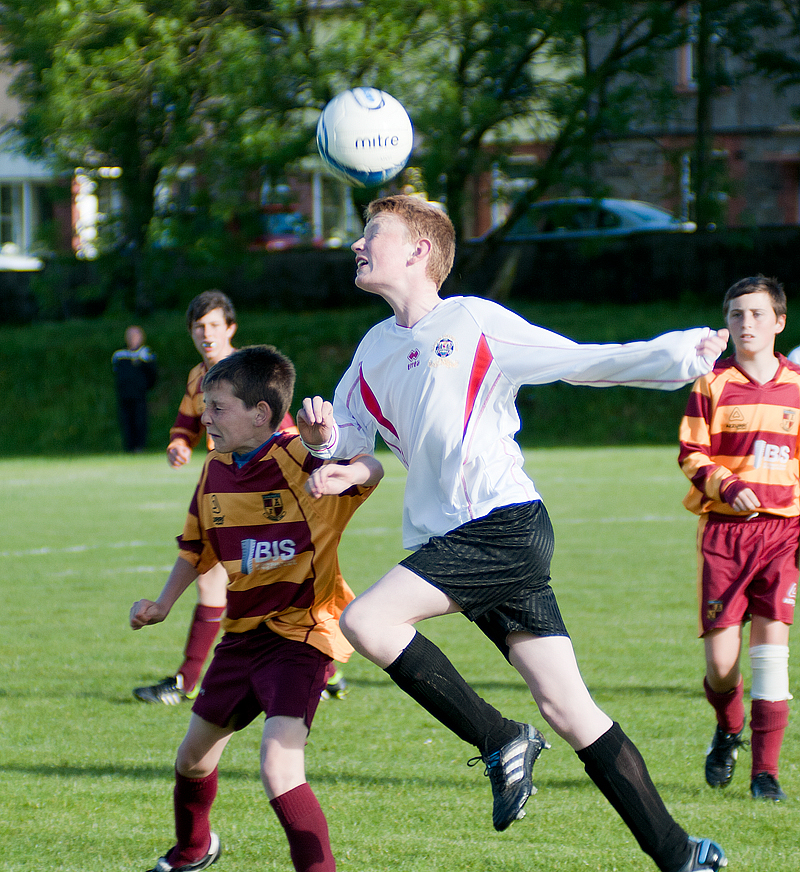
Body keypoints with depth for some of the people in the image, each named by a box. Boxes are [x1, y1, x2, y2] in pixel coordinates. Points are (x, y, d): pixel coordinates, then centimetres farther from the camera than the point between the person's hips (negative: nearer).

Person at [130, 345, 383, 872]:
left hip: (300, 634, -8)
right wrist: (162, 606, 14)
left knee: (279, 768, -26)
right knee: (194, 757, 23)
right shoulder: (217, 471, 5)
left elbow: (372, 470, -35)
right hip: (243, 633, 8)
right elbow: (198, 547, 20)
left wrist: (345, 474, -57)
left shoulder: (297, 457, -18)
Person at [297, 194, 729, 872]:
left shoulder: (474, 321, -1)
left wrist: (682, 356, -7)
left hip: (506, 527, -6)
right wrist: (323, 435, -1)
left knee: (367, 621, -21)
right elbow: (350, 438, 22)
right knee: (567, 707, 1)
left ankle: (501, 741, -8)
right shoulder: (375, 350, 18)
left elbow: (586, 362, 1)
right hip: (451, 540, 6)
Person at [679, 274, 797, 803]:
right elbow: (692, 456, 2)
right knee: (720, 662, -6)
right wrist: (727, 486, -15)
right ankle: (728, 729, 27)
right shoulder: (712, 386, 3)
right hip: (723, 527, -1)